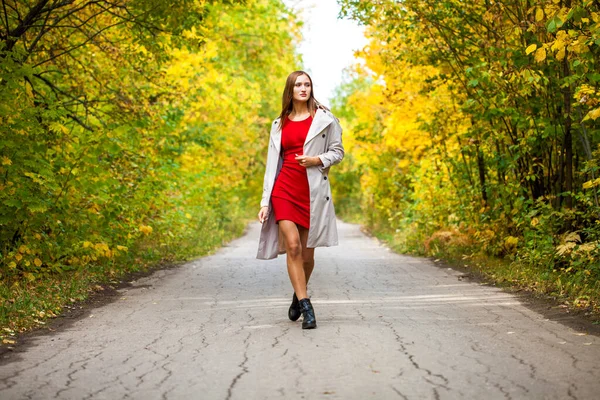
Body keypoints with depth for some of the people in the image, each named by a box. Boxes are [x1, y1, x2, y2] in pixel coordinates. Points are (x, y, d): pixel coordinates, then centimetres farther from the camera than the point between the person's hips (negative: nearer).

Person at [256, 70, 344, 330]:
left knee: (307, 252, 3)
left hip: (313, 190, -1)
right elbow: (272, 163, 12)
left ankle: (298, 297, 30)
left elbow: (338, 151, 8)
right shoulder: (279, 124, 13)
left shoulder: (324, 119, 6)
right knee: (292, 245, -16)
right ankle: (306, 307, -13)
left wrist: (318, 160, -14)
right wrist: (265, 202, 7)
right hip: (284, 188, 1)